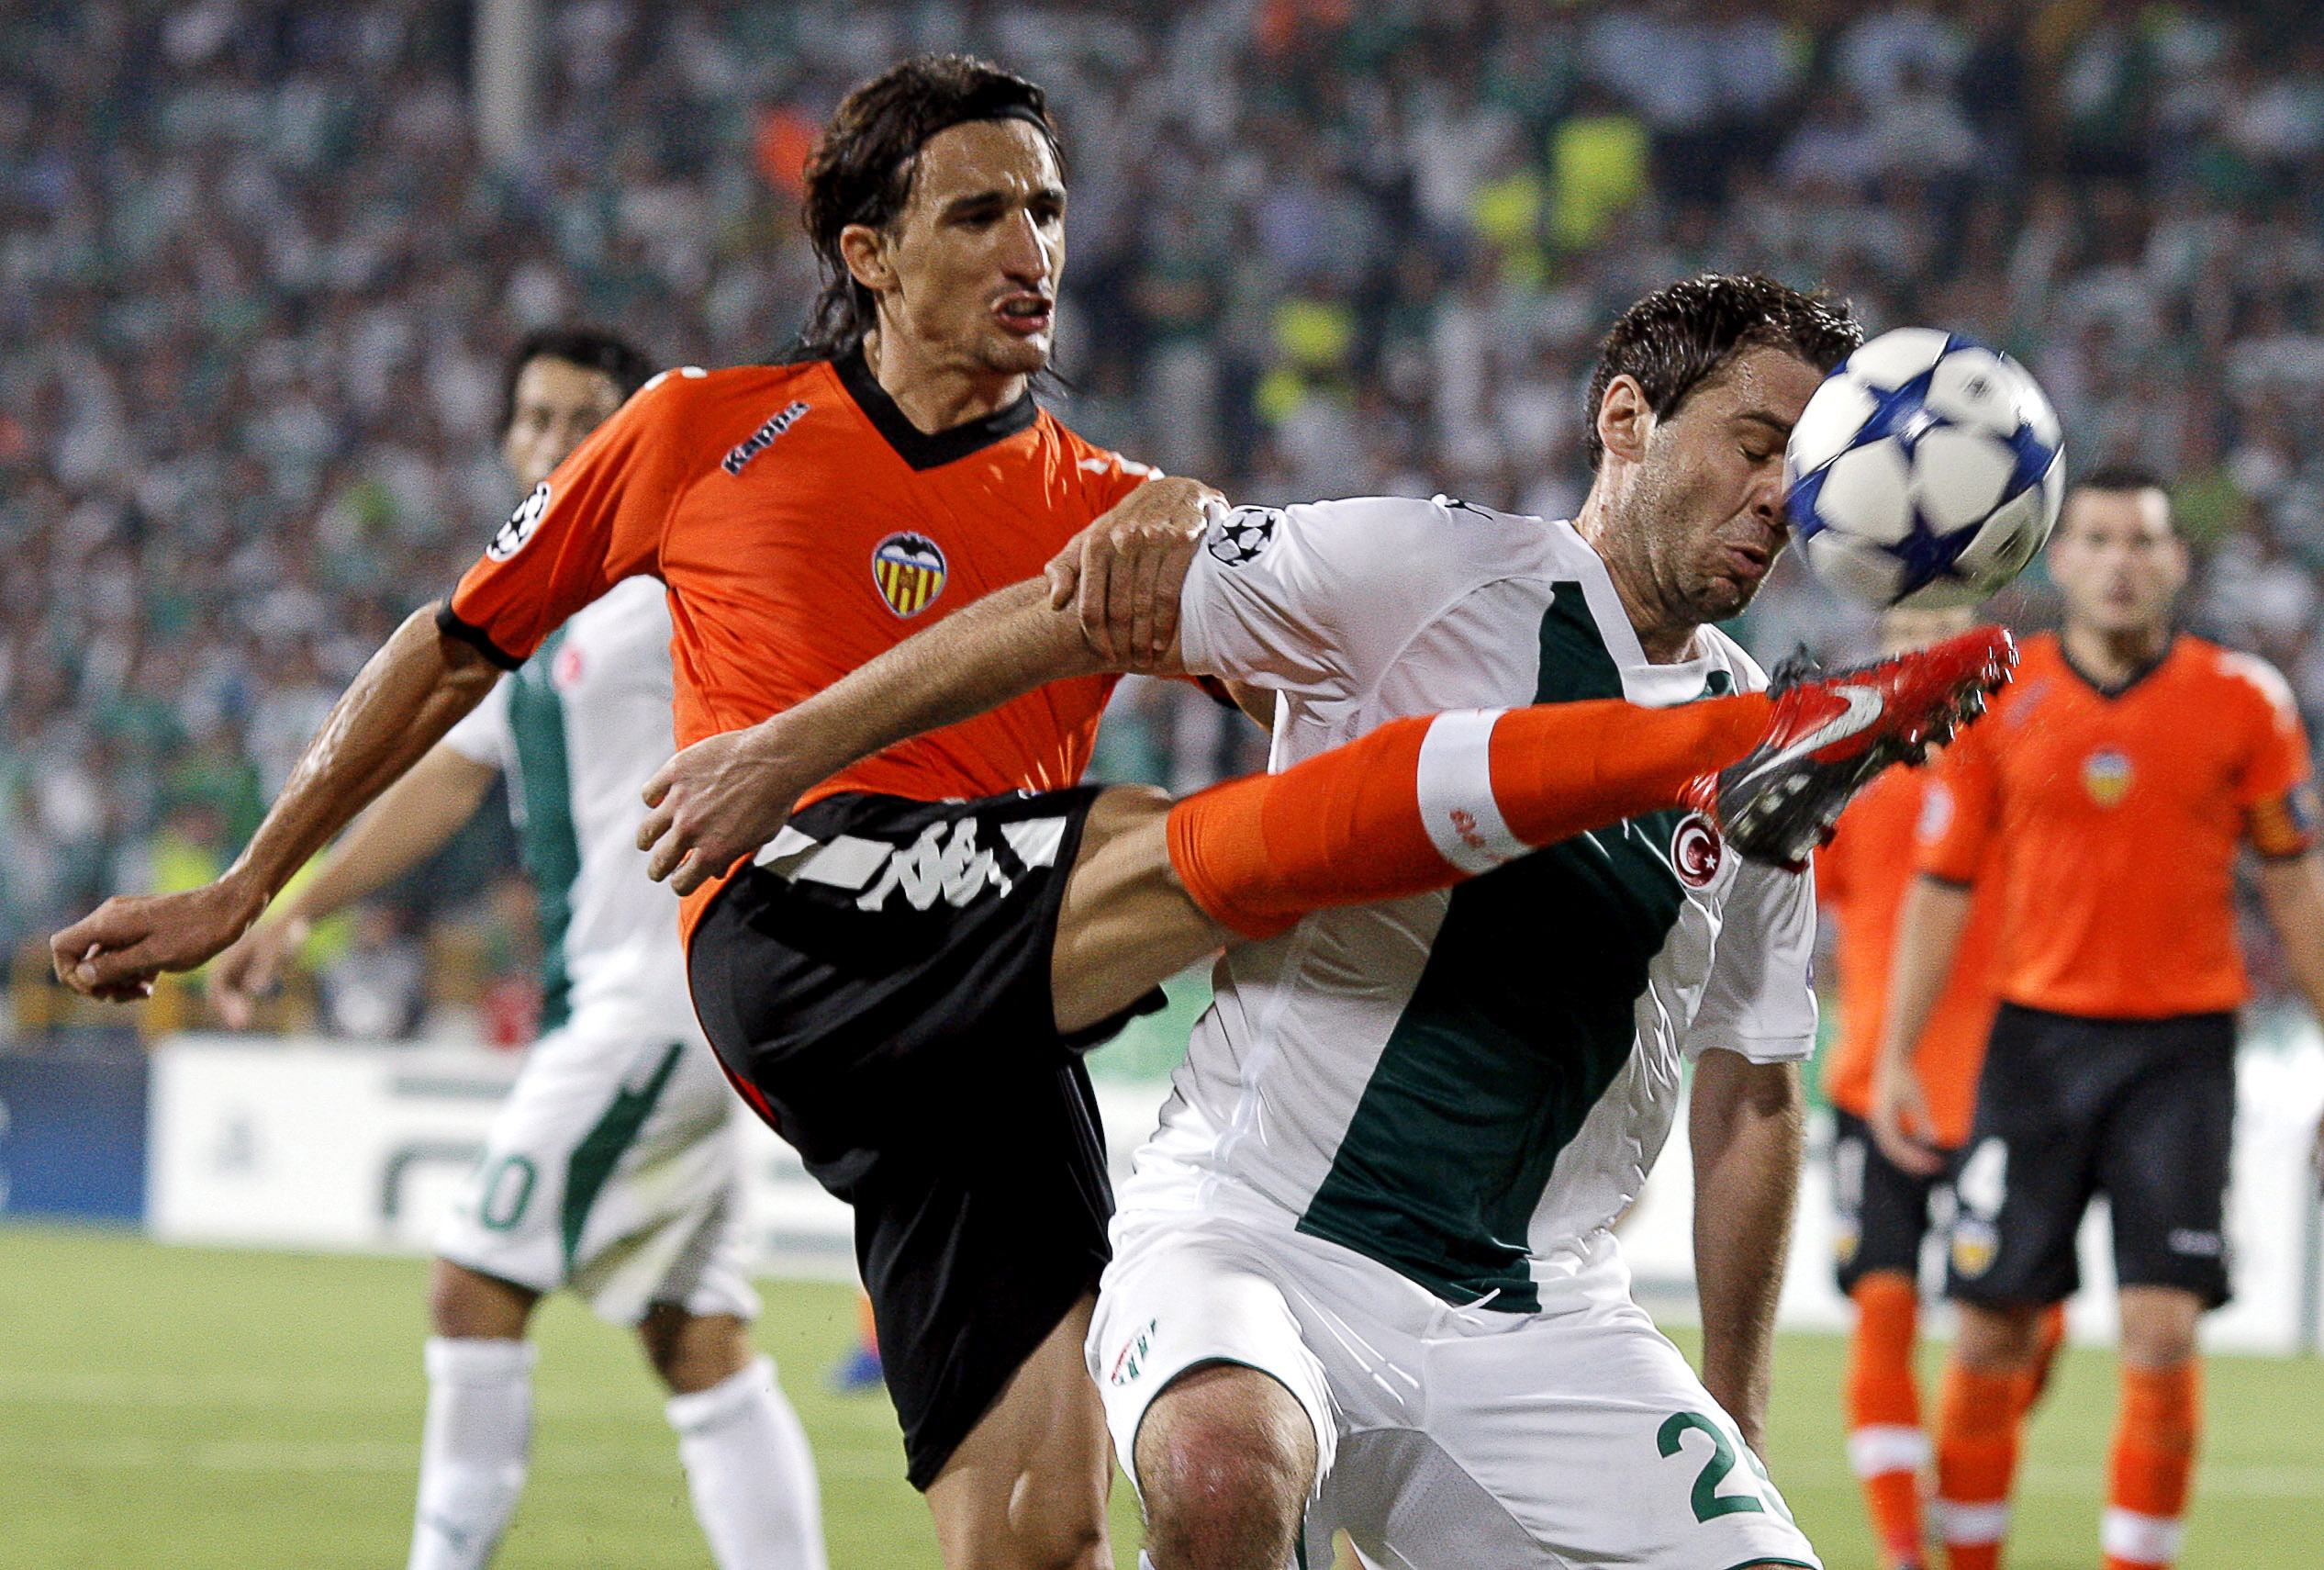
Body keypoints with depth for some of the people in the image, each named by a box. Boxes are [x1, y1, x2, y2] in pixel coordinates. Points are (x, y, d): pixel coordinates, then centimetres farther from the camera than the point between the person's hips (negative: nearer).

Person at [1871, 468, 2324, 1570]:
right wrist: (1895, 1057, 2)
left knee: (2163, 1334, -11)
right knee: (1992, 1331, 1)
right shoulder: (1996, 700, 2)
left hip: (2180, 1050, -1)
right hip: (2039, 1034, 1)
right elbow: (1940, 886, 6)